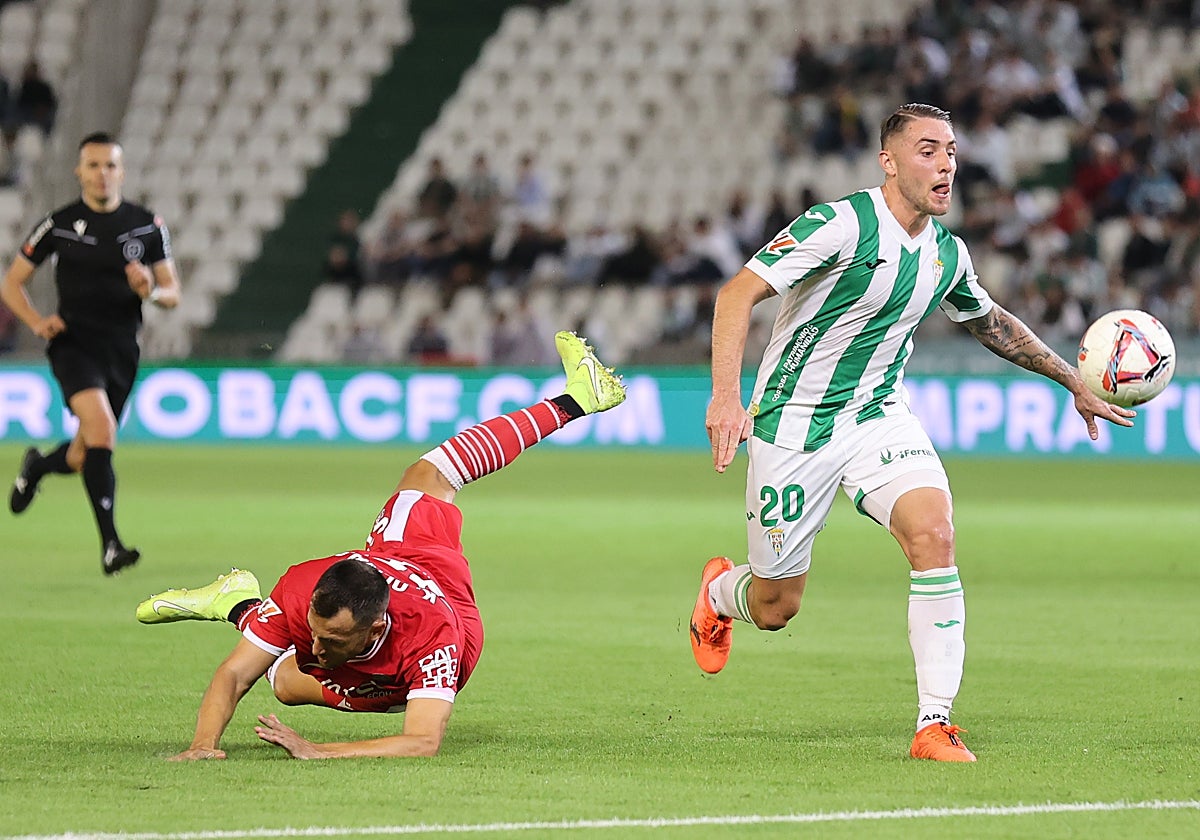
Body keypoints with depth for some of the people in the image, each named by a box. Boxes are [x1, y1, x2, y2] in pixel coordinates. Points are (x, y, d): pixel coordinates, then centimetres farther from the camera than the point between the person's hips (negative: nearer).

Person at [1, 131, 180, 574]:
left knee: (83, 458, 9)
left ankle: (37, 466, 46)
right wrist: (37, 321, -9)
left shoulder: (148, 226, 5)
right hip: (73, 342, -3)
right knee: (101, 426, -28)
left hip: (122, 350, 3)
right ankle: (110, 544, -28)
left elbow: (173, 293, 10)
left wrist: (151, 290, -14)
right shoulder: (59, 225, 0)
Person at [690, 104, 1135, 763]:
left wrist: (1075, 383, 25)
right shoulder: (842, 224, -19)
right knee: (774, 609, 3)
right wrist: (726, 393, -38)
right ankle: (720, 589, 44)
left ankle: (935, 725, -18)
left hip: (878, 413, 5)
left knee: (934, 532, -24)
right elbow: (739, 293, -25)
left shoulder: (947, 253, 2)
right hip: (794, 425, -5)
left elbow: (992, 323, 24)